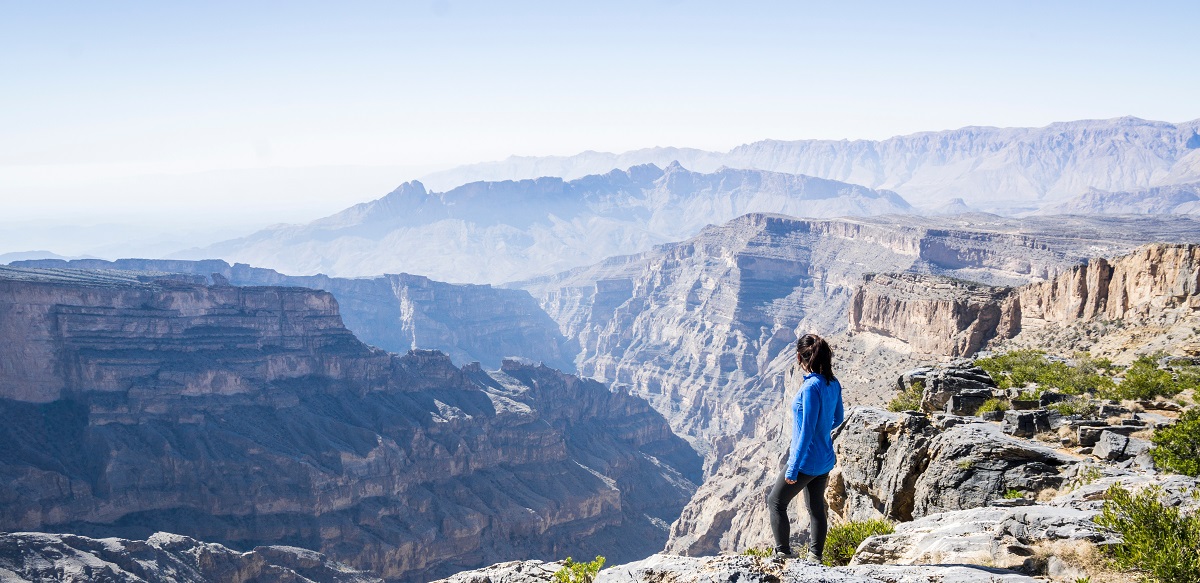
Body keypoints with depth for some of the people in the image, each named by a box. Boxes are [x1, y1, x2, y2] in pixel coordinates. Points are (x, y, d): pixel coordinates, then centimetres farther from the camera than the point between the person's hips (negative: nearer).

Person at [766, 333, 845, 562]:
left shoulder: (810, 387, -25)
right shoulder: (833, 384, 0)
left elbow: (807, 431, -24)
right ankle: (815, 556, 25)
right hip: (825, 459, 8)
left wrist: (793, 468, -19)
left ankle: (783, 553, 10)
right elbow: (838, 418, 14)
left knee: (776, 502, 9)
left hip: (806, 461, -8)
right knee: (817, 507, 18)